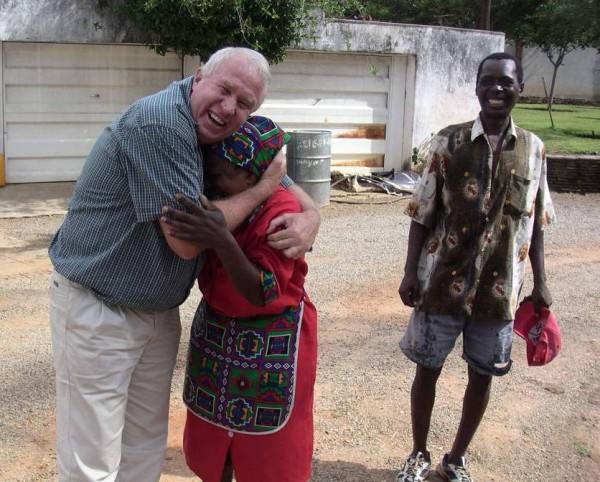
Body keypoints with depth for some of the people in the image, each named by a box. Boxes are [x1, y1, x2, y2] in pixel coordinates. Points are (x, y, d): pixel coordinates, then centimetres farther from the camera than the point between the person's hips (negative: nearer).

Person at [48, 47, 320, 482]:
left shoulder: (225, 133, 0)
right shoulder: (158, 125, -26)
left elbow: (281, 179, 10)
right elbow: (186, 240, -28)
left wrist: (309, 217, -13)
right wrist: (262, 189, -18)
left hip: (159, 312, 8)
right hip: (96, 311, -8)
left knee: (146, 447, 20)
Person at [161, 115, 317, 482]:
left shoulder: (281, 213, -25)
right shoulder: (216, 203, -4)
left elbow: (261, 293, -31)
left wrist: (222, 240, -43)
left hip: (270, 341, -6)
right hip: (215, 328, 7)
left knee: (269, 446, 9)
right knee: (214, 433, 18)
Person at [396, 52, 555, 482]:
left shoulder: (533, 149, 1)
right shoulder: (448, 142, -6)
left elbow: (535, 223, 8)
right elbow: (422, 215, -3)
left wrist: (540, 282, 7)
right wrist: (410, 273, -8)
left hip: (499, 285, 2)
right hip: (443, 280, -2)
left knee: (483, 374, 12)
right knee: (428, 368, 9)